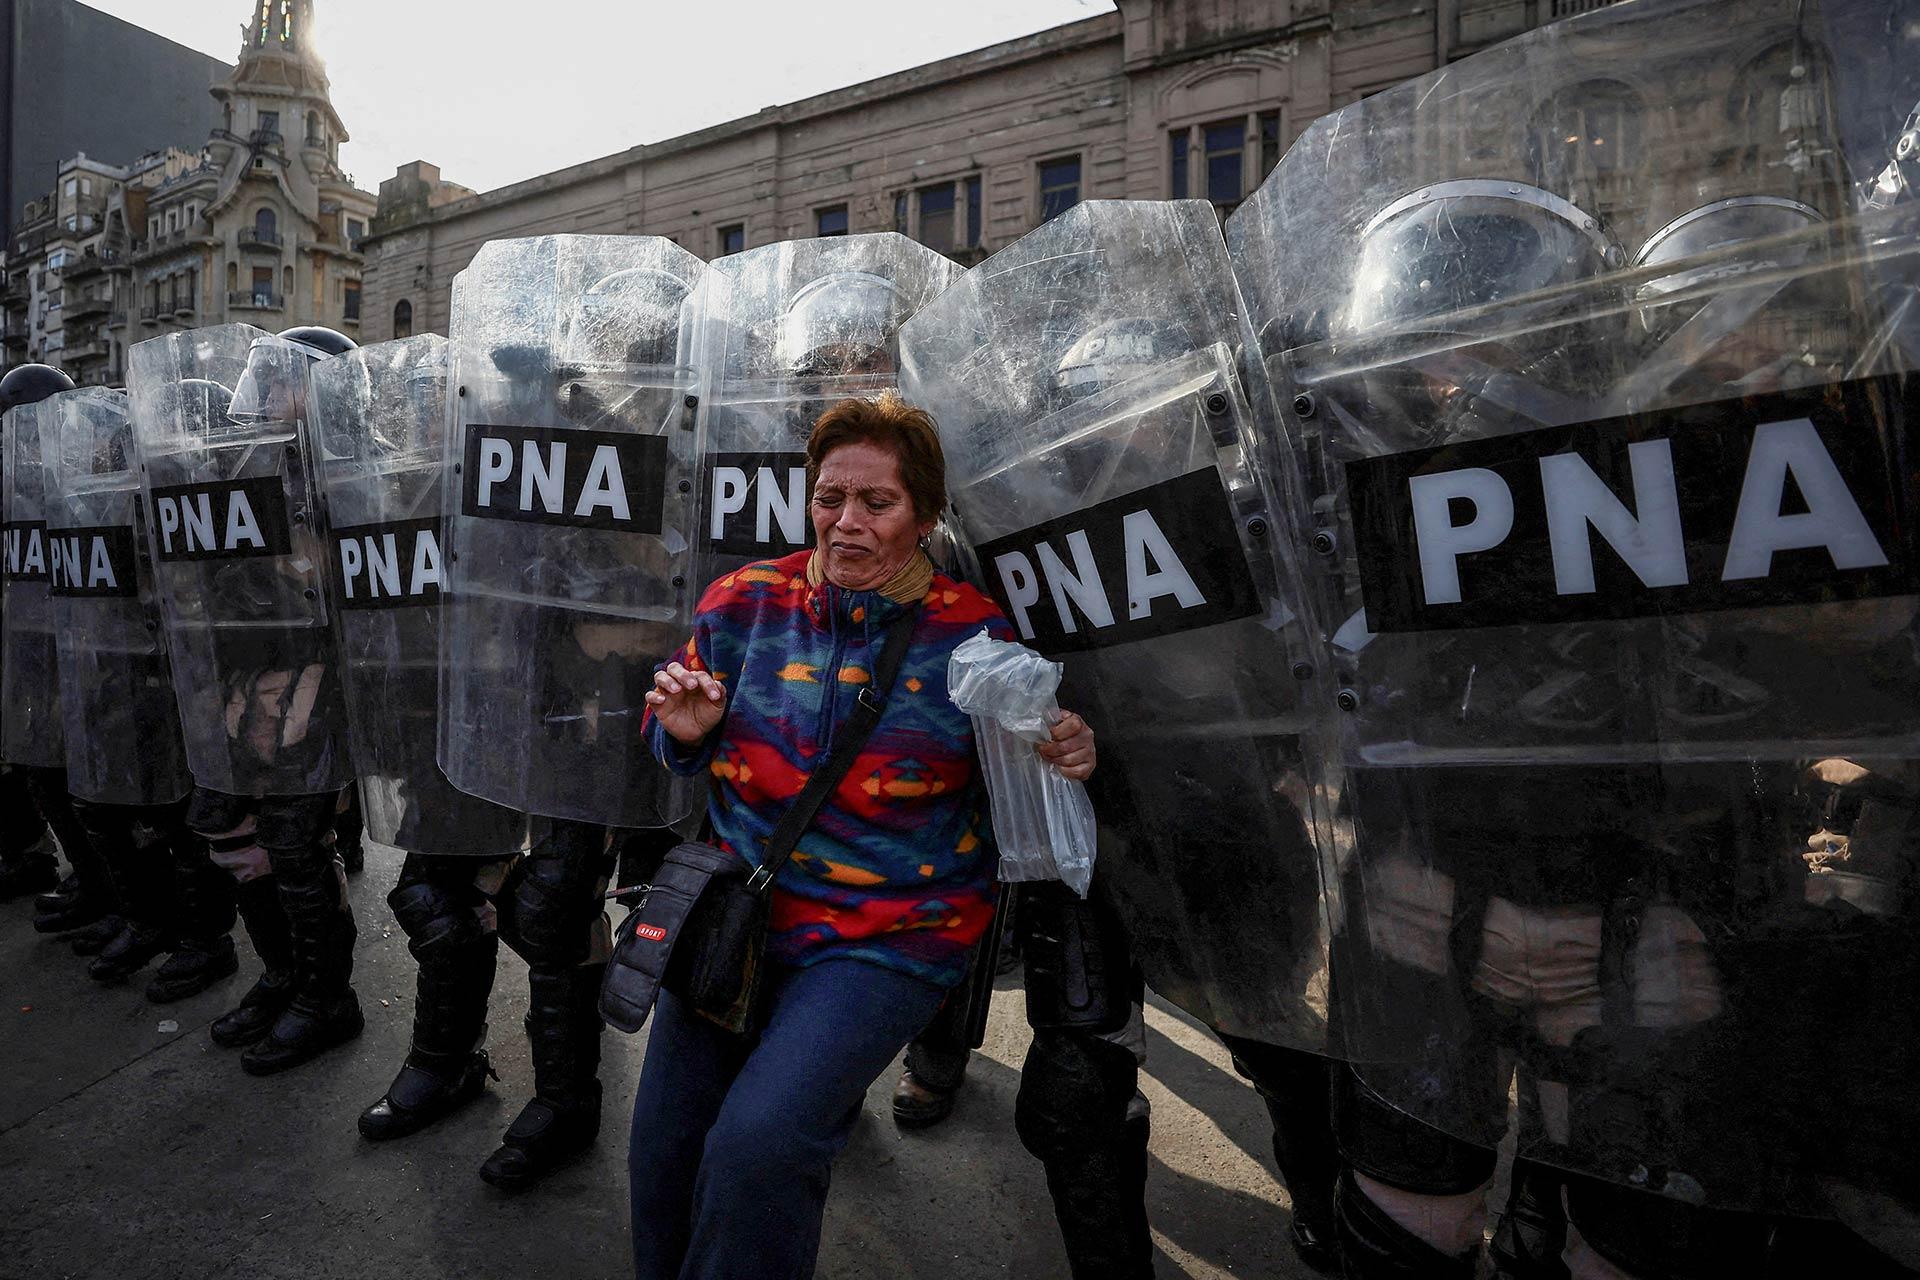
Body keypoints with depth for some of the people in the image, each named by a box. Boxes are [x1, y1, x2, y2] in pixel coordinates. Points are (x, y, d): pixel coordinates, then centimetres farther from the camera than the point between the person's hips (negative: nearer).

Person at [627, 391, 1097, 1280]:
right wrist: (682, 730, -11)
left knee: (758, 1143, -19)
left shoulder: (976, 634, -8)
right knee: (663, 1154, 8)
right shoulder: (746, 602, -1)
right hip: (739, 907, 4)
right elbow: (682, 750, 12)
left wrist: (1062, 765, -19)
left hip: (891, 933, -3)